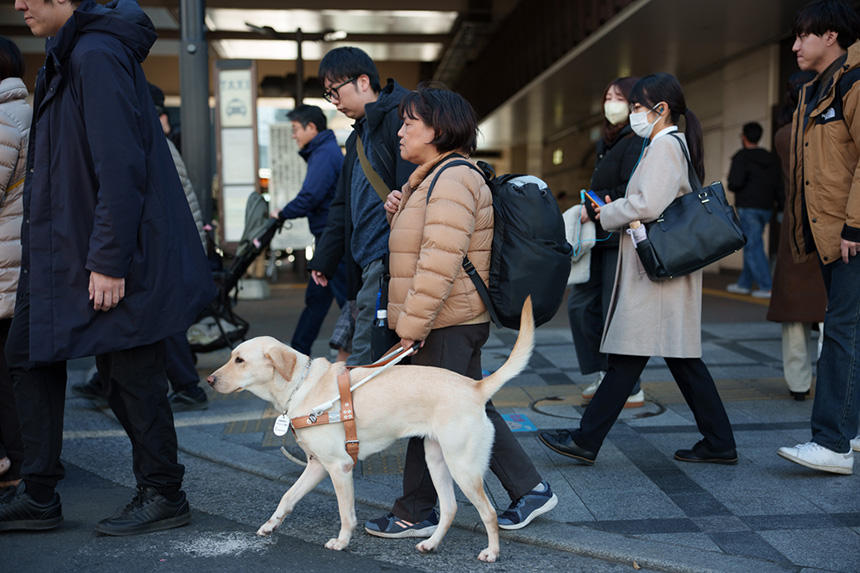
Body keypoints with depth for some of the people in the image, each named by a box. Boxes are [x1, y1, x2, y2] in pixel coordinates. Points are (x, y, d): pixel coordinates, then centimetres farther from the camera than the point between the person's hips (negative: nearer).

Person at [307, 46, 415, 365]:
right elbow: (343, 205, 29)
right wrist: (324, 259, 25)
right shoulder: (359, 134, 24)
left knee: (364, 360, -10)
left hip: (387, 258, -9)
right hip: (366, 263, 9)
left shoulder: (399, 117, -7)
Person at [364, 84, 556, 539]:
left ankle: (415, 514, 13)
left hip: (446, 326, -11)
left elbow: (440, 263, -24)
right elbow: (419, 244, 27)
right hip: (460, 320, 11)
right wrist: (398, 212, 7)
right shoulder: (429, 179, 18)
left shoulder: (452, 181, -17)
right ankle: (530, 490, 23)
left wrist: (411, 326, -21)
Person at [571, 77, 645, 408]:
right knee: (580, 303, 12)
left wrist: (592, 209, -15)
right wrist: (589, 210, 9)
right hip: (603, 239, 10)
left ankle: (630, 390, 9)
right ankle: (605, 374, 25)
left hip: (623, 241, -10)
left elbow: (632, 195, -22)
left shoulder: (638, 142, -13)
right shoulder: (609, 142, 18)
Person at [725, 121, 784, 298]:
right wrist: (781, 205, 9)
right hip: (766, 209, 7)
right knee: (752, 245, 15)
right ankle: (744, 284, 22)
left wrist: (730, 185, 3)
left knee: (753, 247, -5)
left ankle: (767, 287, -10)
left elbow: (735, 182, -19)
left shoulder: (742, 157, -8)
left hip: (748, 207, -7)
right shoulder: (771, 159, 12)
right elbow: (779, 184, 7)